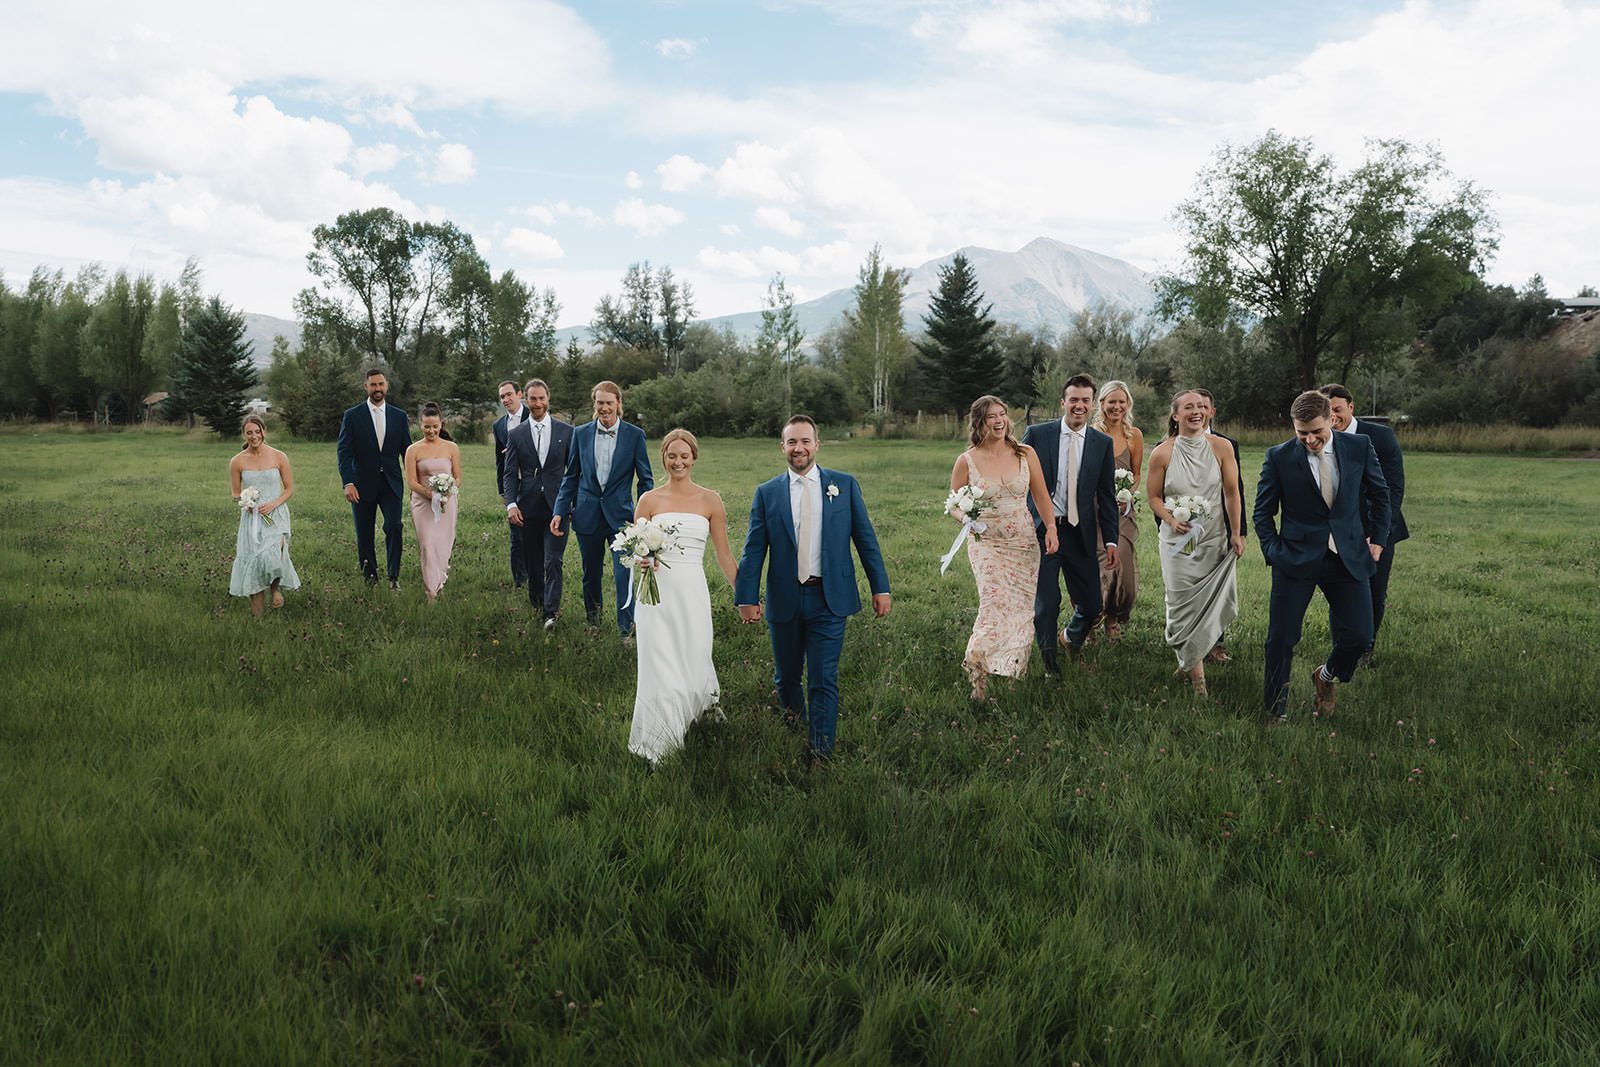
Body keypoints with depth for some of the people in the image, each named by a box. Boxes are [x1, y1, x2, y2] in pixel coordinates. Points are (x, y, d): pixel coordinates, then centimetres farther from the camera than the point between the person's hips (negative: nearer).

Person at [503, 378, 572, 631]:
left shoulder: (566, 431, 5)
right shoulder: (516, 435, 6)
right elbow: (510, 474, 4)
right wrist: (511, 503, -10)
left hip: (557, 507, -2)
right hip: (528, 508, 2)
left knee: (553, 561, -9)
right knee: (532, 562, 11)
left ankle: (550, 612, -10)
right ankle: (536, 603, 27)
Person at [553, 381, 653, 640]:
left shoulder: (635, 435, -3)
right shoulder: (581, 433, 3)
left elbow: (645, 480, 1)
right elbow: (571, 476, 10)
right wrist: (560, 511, 3)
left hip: (620, 516, -2)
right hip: (587, 515, 3)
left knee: (623, 575, -8)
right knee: (591, 575, 14)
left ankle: (626, 630, 5)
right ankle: (592, 623, 33)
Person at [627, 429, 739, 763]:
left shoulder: (710, 501, 5)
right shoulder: (649, 500, 4)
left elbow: (724, 555, 9)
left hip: (693, 592, 0)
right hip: (657, 592, 0)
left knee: (692, 665, 0)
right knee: (660, 668, -2)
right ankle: (656, 745, 13)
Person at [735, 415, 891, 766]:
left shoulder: (845, 485, 3)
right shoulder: (767, 493, 3)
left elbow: (866, 539, 4)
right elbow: (753, 550, 2)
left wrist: (880, 588, 1)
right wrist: (747, 598, -5)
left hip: (829, 599, -1)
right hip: (784, 601, 2)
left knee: (824, 680, -2)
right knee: (786, 675, 16)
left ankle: (821, 753, 9)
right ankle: (793, 711, 46)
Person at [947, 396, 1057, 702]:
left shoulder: (1025, 454, 1)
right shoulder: (966, 461, -5)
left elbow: (1041, 495, 9)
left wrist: (1051, 527, -4)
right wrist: (968, 519, -17)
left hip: (1024, 542, 3)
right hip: (986, 543, -3)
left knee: (1021, 608, 8)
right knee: (996, 603, -18)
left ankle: (1017, 664, 28)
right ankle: (978, 673, -9)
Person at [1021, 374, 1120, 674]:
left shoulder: (1103, 443, 5)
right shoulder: (1037, 434, -1)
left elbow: (1106, 496, 8)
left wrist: (1111, 540, 3)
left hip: (1081, 534, 2)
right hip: (1040, 530, -2)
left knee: (1091, 606, 4)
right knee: (1046, 604, 3)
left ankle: (1071, 638, 37)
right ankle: (1049, 661, 25)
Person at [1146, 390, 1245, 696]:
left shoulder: (1221, 447, -3)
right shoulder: (1162, 454, -6)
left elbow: (1232, 493, 2)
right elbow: (1154, 496, 2)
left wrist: (1236, 533, 0)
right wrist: (1172, 520, -15)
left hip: (1215, 538, 2)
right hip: (1179, 540, -2)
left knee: (1218, 601, 5)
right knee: (1184, 604, -2)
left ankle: (1188, 660, 32)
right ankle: (1196, 672, 11)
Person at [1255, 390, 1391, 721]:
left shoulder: (1359, 446, -1)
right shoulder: (1279, 457, -6)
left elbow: (1379, 494, 12)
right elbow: (1263, 511, 3)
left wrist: (1377, 540, 9)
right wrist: (1274, 553, -5)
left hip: (1349, 557, 2)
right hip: (1296, 558, -2)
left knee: (1359, 636, 0)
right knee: (1281, 639, 0)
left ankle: (1325, 677, 32)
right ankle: (1276, 712, 17)